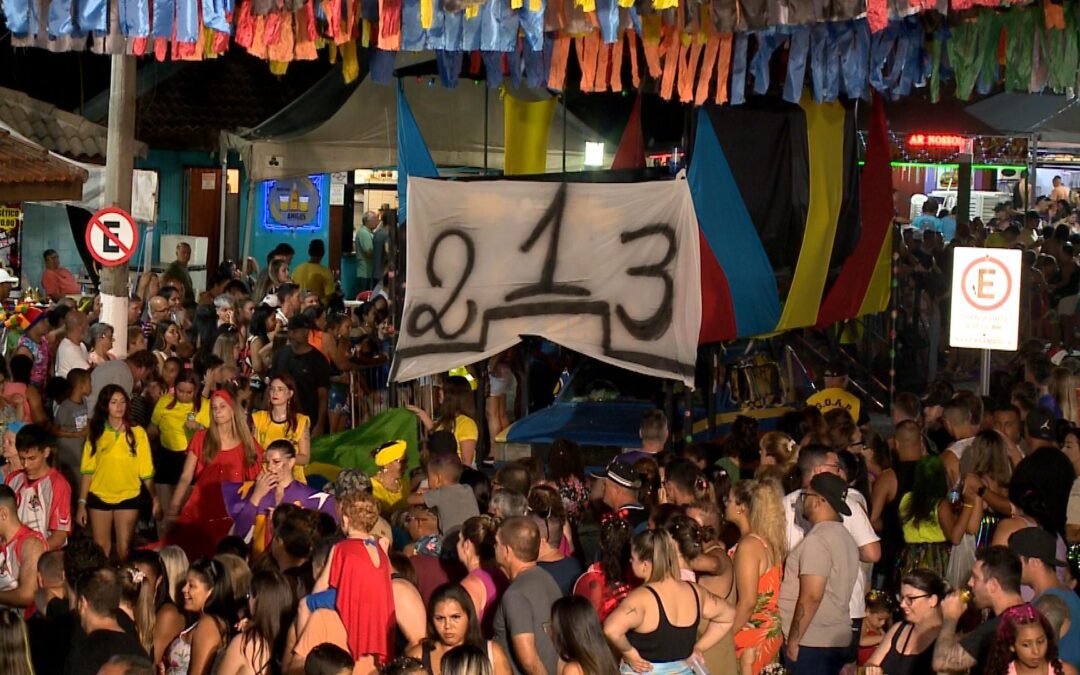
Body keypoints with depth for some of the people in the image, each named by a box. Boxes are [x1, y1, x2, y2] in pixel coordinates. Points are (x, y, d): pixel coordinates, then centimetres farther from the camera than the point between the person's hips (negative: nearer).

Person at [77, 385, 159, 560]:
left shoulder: (137, 433, -3)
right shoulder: (96, 434, 0)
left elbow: (146, 471, -3)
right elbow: (88, 471, 0)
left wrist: (155, 499, -9)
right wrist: (82, 503, -4)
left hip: (128, 498, -1)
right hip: (99, 498, 1)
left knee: (124, 549, 3)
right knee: (101, 550, 9)